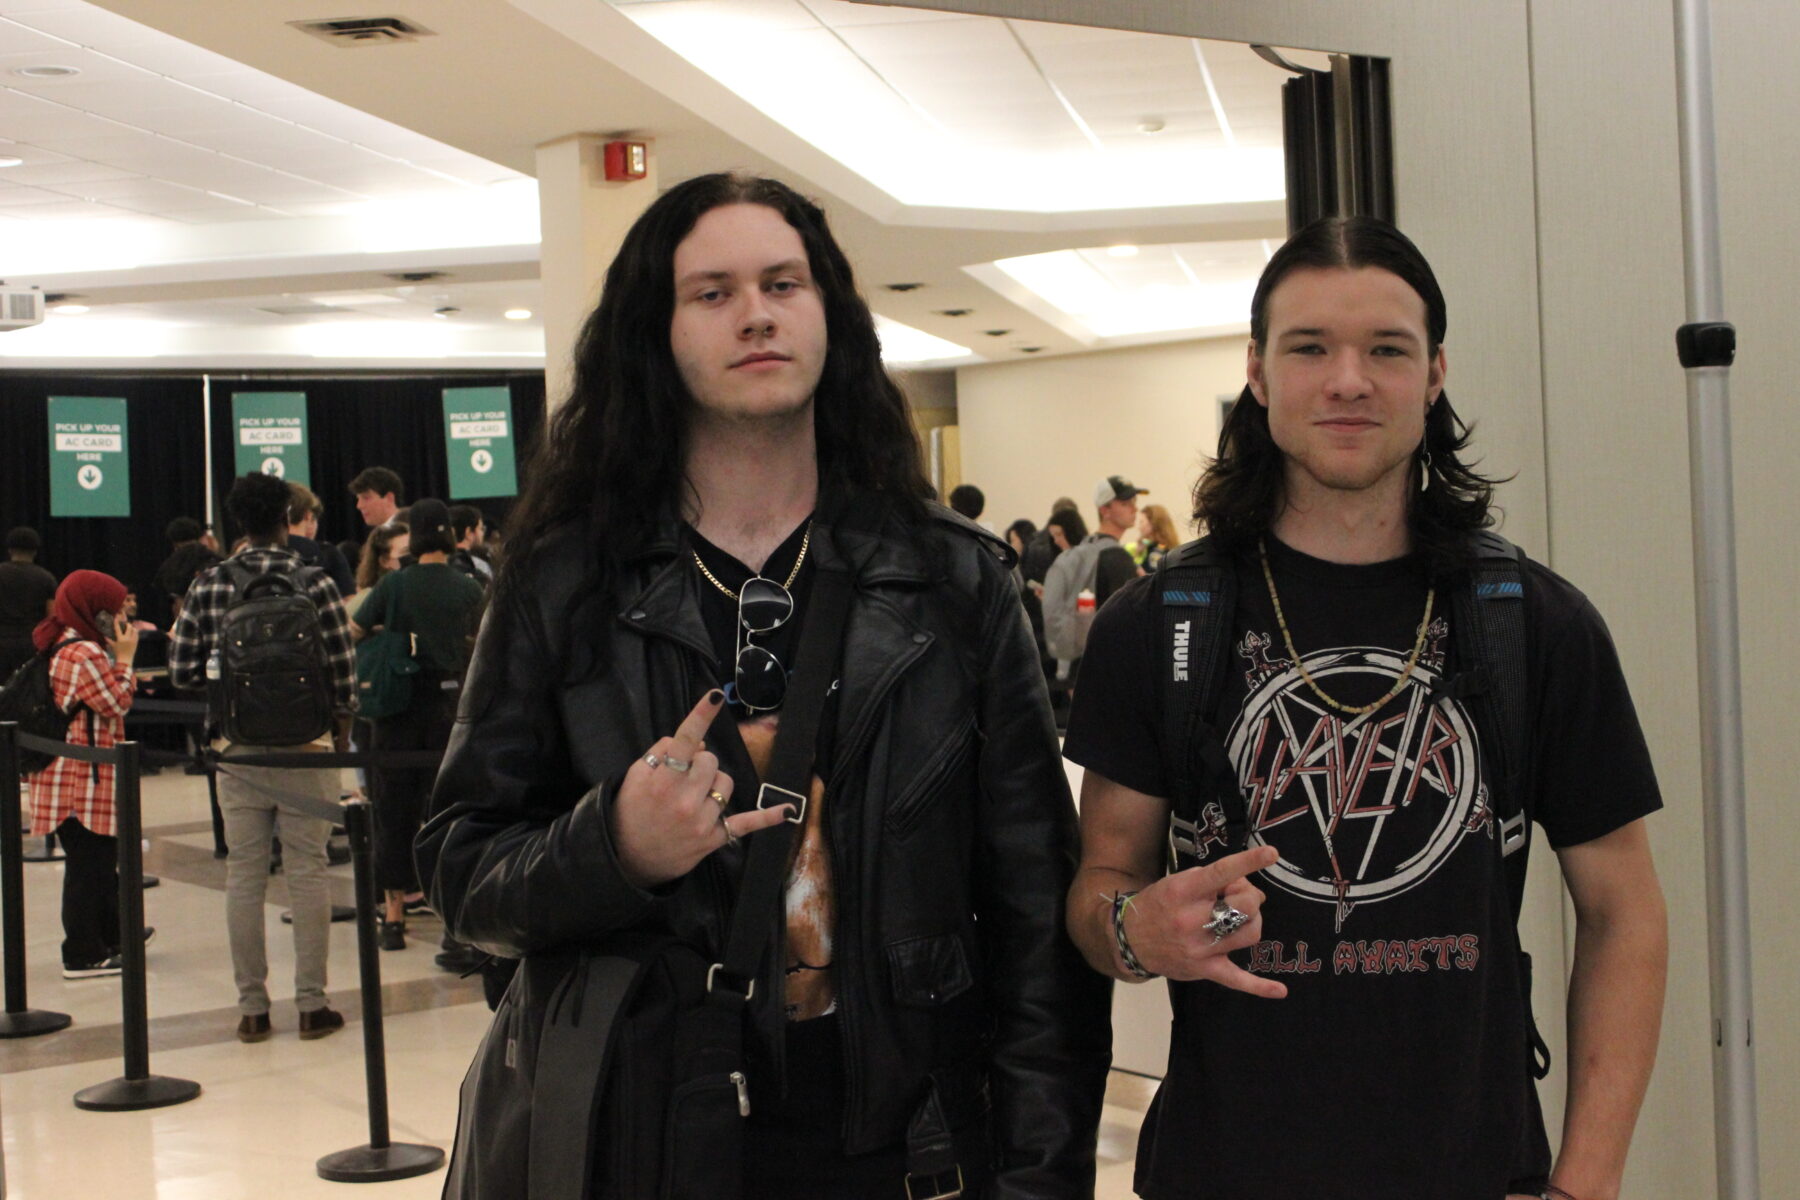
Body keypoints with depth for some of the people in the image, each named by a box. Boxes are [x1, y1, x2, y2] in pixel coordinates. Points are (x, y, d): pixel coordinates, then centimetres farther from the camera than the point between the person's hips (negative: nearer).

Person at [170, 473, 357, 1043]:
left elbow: (182, 669, 0)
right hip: (304, 742, -2)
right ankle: (311, 1004, 8)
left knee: (244, 873, 8)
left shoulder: (208, 585, 0)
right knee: (307, 871, 4)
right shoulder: (313, 582, -9)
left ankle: (251, 1006, 13)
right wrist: (341, 720, 9)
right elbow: (342, 666, -8)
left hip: (237, 746, 2)